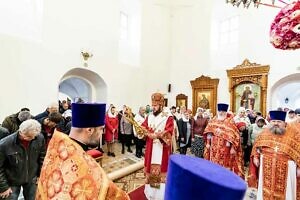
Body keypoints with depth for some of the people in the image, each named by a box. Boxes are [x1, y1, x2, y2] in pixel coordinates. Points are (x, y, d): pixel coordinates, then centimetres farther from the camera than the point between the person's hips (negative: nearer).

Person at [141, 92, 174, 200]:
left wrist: (155, 135, -26)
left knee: (161, 170, 4)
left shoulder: (168, 118, -9)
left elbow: (167, 134, -18)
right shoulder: (149, 117, 6)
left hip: (162, 150, -4)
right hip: (150, 149, 5)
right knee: (150, 169, 14)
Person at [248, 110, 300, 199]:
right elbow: (257, 146, 12)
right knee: (266, 190, 14)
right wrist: (255, 157, 4)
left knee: (285, 191, 12)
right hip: (267, 168, 2)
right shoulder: (265, 133, 3)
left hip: (286, 169, -2)